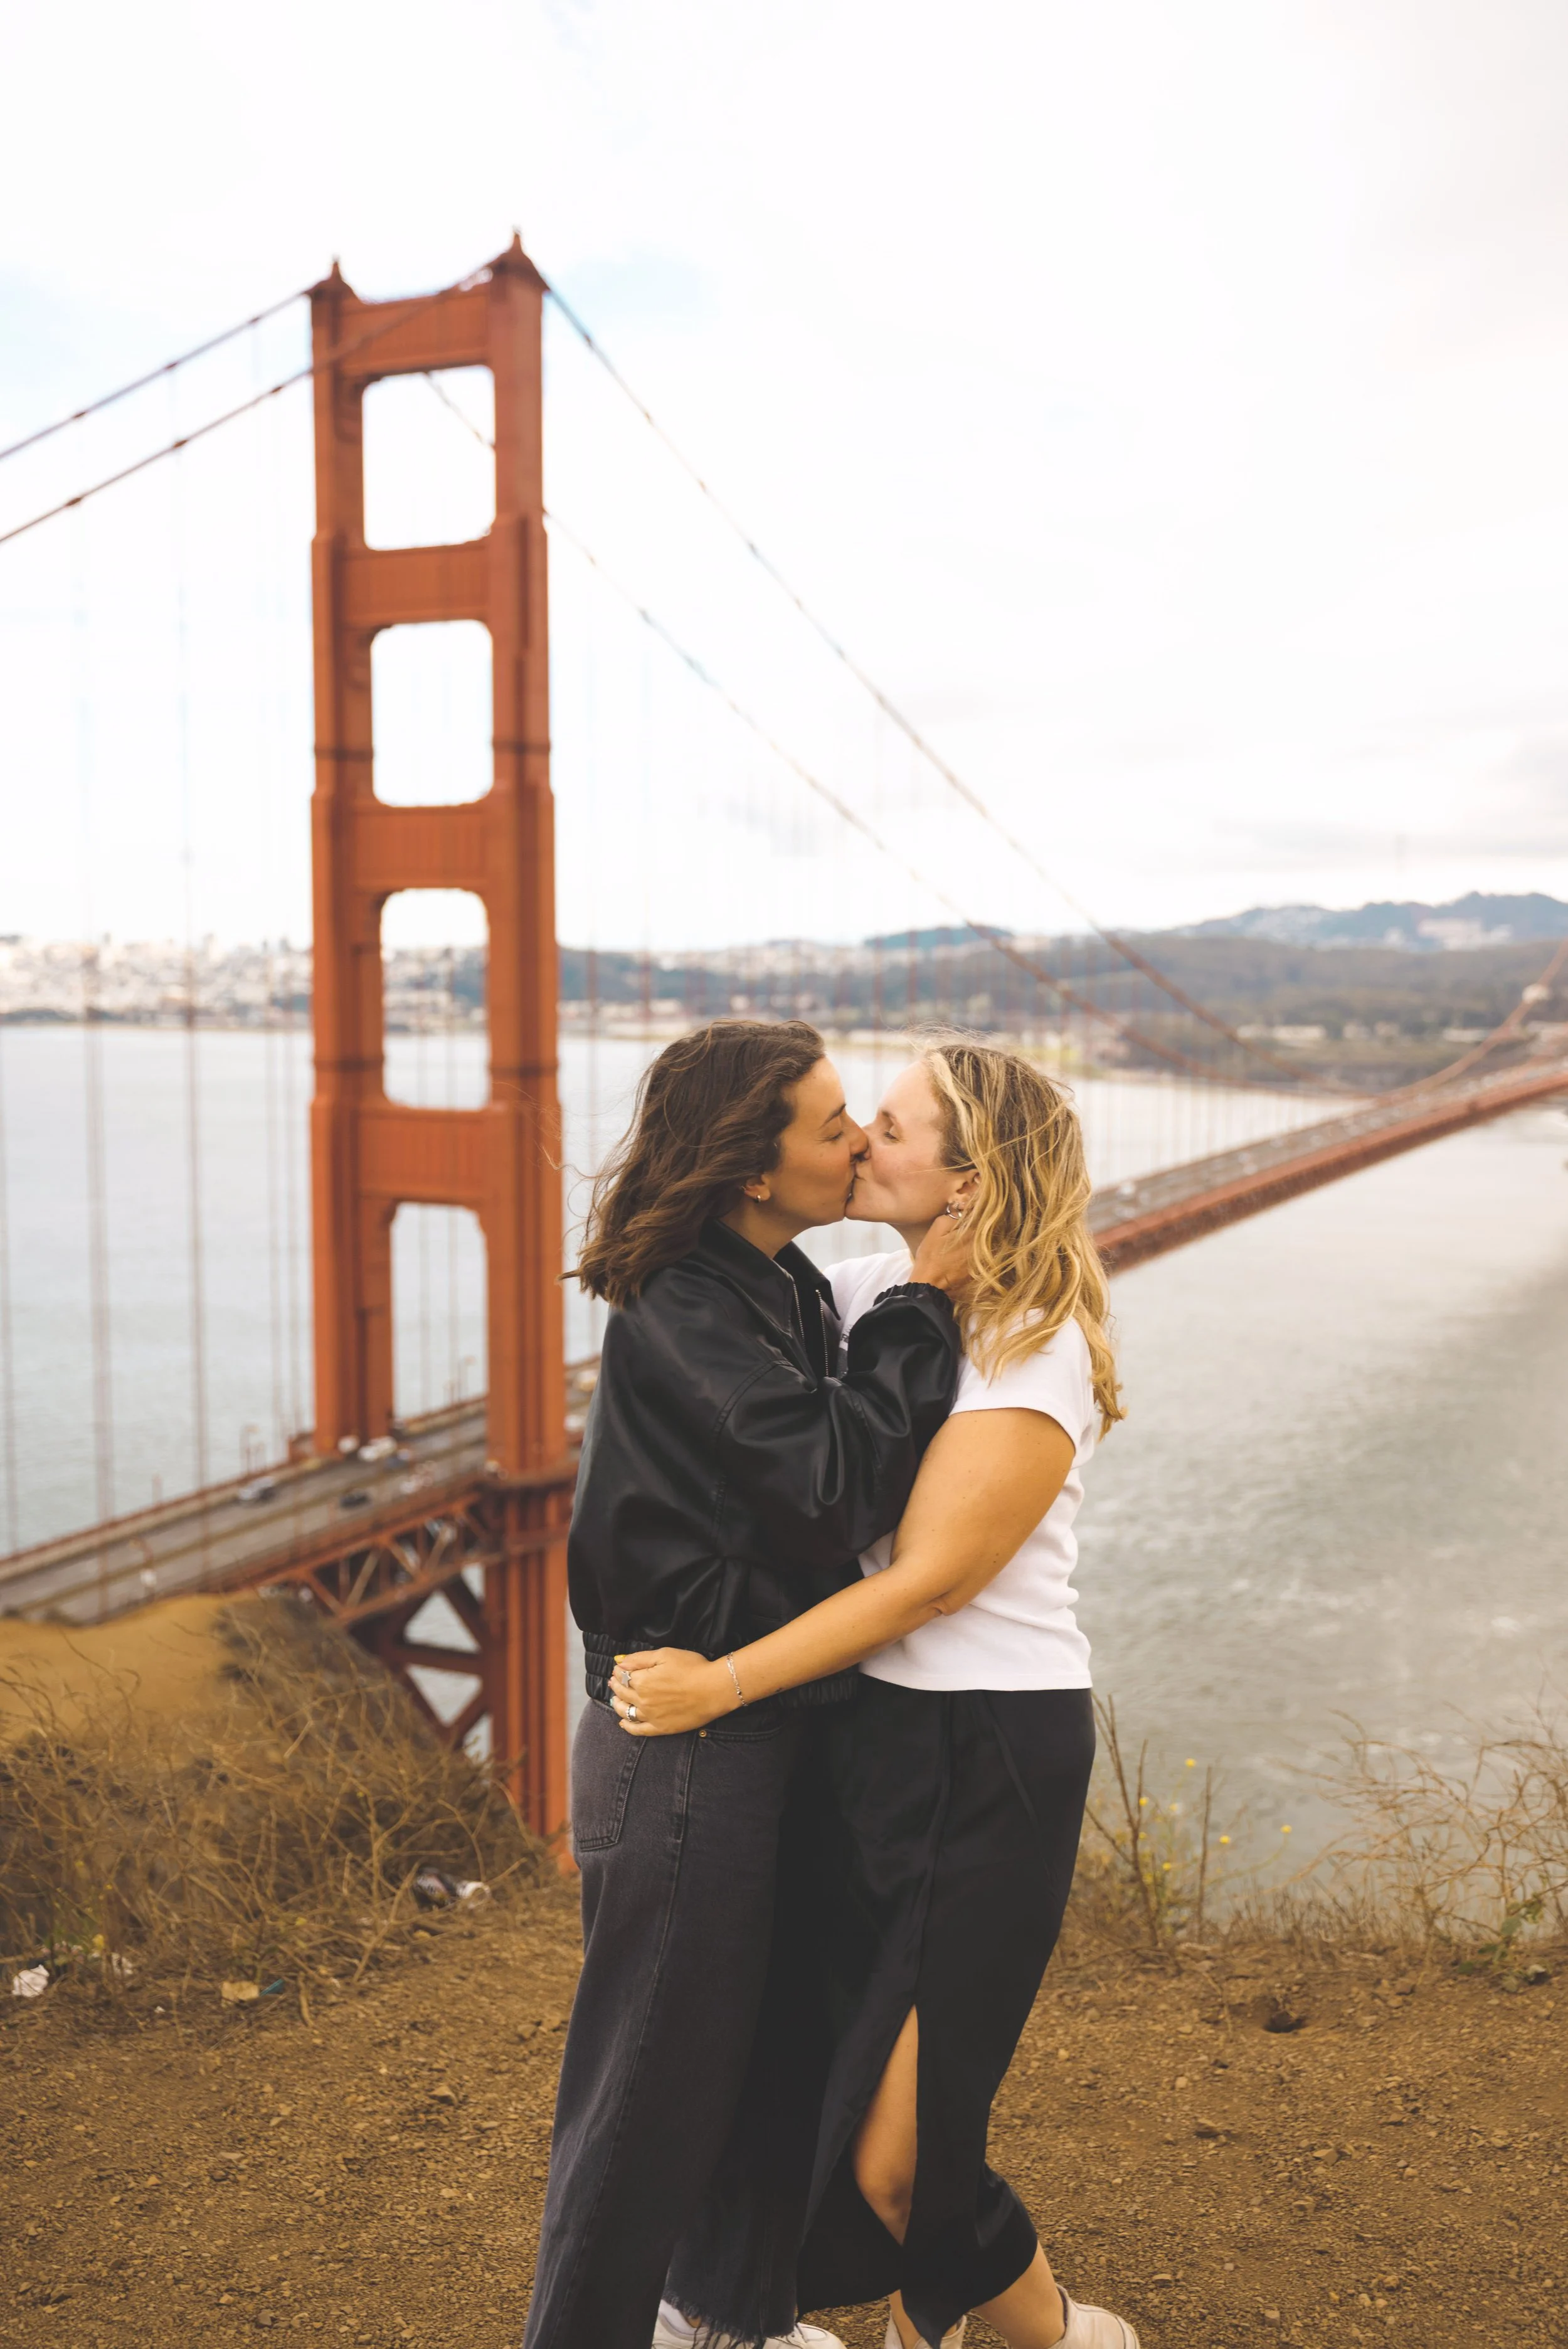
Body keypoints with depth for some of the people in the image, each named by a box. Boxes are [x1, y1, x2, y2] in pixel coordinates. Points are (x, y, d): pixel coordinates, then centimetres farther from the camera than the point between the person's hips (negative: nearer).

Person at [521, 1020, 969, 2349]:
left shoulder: (779, 1291, 8)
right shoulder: (679, 1317, -21)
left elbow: (864, 1484, 12)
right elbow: (833, 1489, -25)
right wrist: (925, 1305, -19)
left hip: (770, 1734, 10)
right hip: (690, 1754, -10)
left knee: (772, 2053, 24)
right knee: (655, 2085, 6)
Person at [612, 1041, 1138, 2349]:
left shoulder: (1034, 1361, -17)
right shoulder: (869, 1290, 4)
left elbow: (925, 1581, -19)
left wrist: (723, 1685, -18)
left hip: (991, 1760, -7)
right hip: (870, 1731, 7)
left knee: (899, 2154, -1)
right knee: (826, 2077, 16)